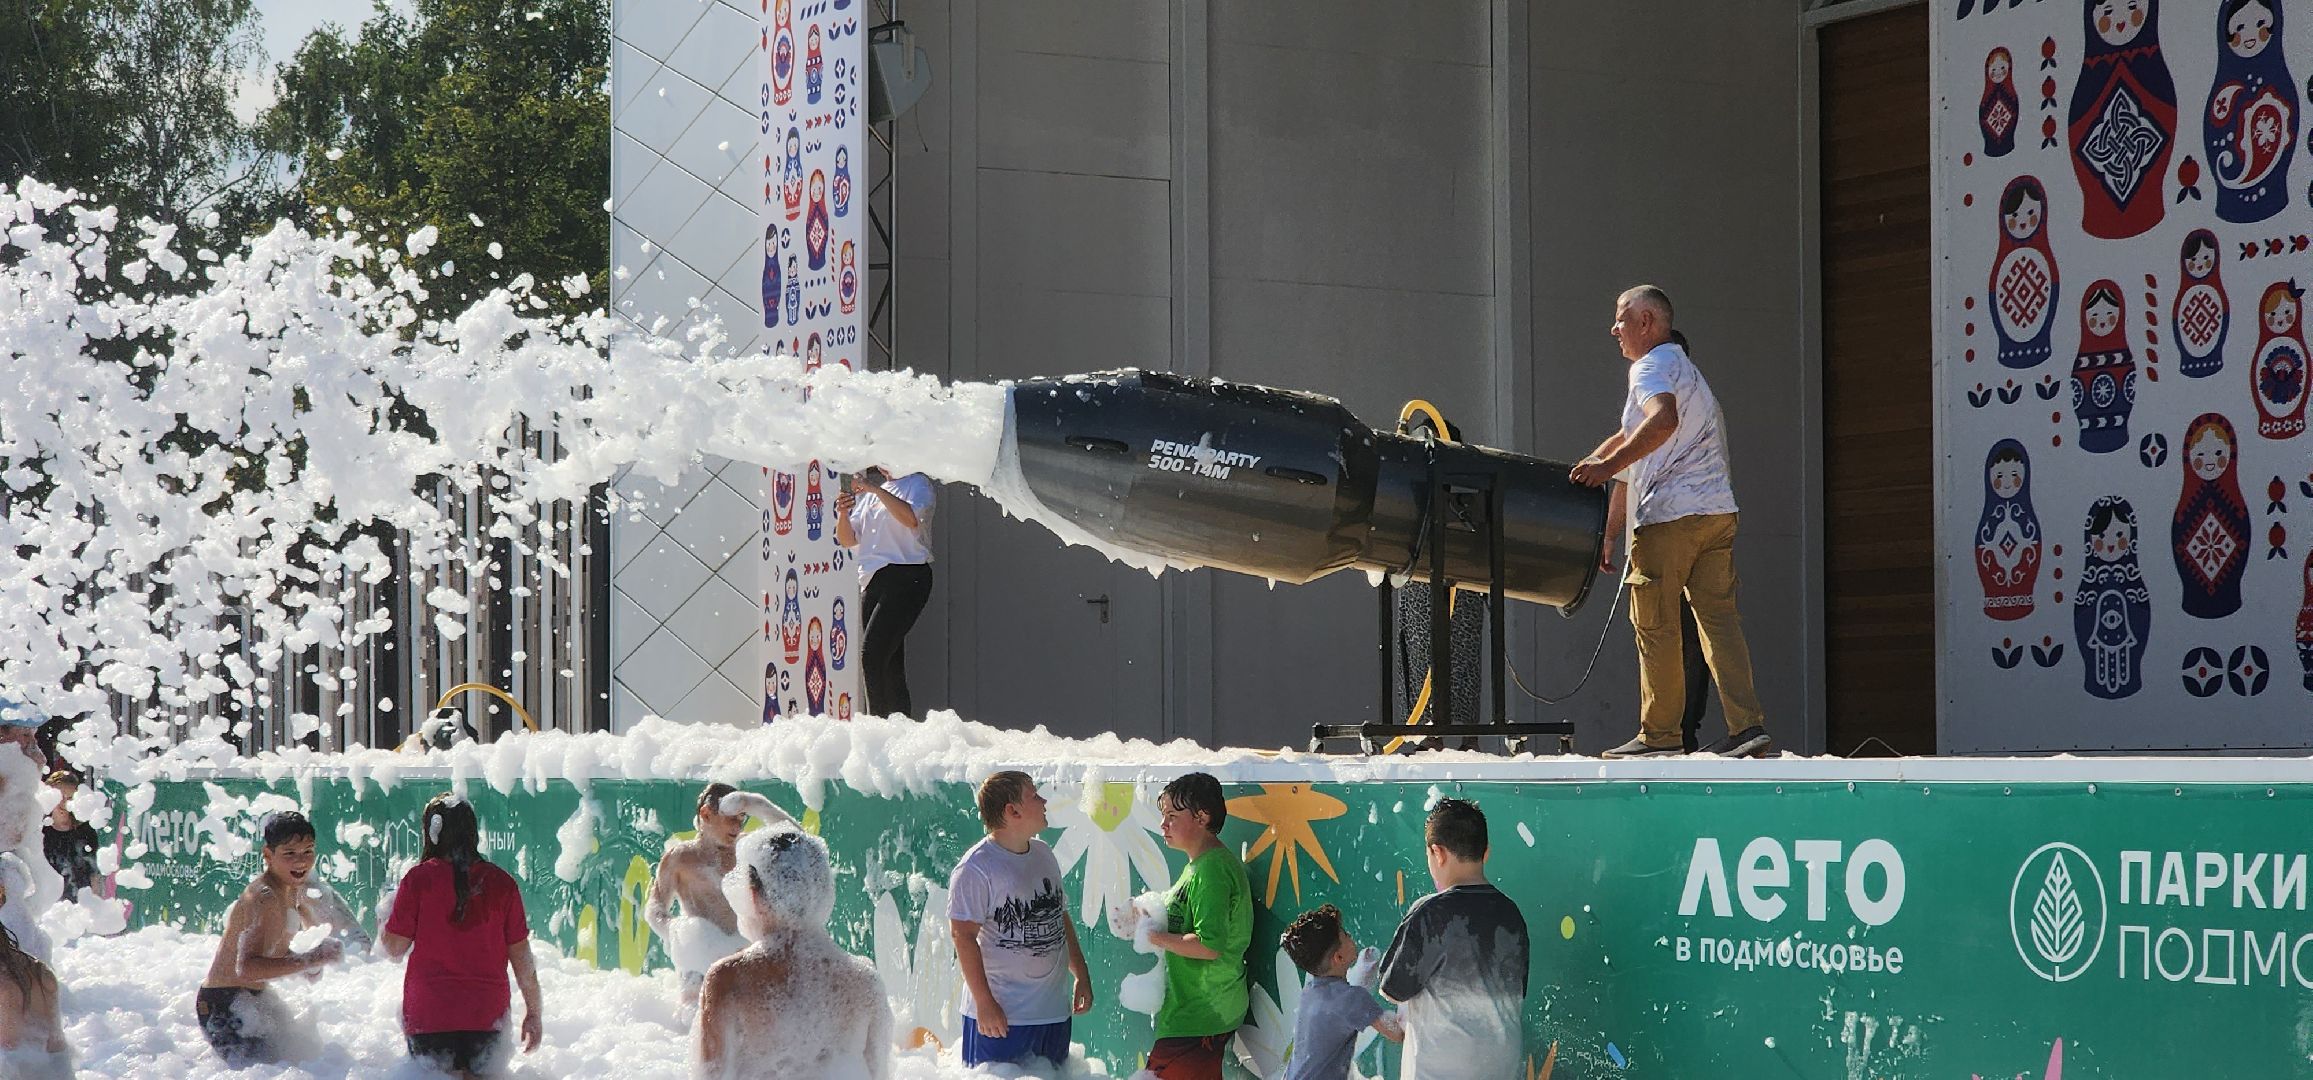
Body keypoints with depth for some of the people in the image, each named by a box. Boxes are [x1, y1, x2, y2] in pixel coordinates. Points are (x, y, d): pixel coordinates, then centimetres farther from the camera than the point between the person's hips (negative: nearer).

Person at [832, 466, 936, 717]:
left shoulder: (917, 484, 3)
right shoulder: (869, 494, 23)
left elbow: (911, 519, -18)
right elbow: (847, 540, 19)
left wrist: (875, 489, -17)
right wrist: (843, 514, -1)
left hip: (905, 578, -7)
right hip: (873, 582, 7)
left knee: (872, 654, -21)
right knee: (889, 665, 4)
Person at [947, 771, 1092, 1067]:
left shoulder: (1043, 855, 12)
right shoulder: (976, 867, -13)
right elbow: (963, 935, -17)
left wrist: (1081, 975, 20)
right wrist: (984, 1003, -19)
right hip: (1000, 1014, -7)